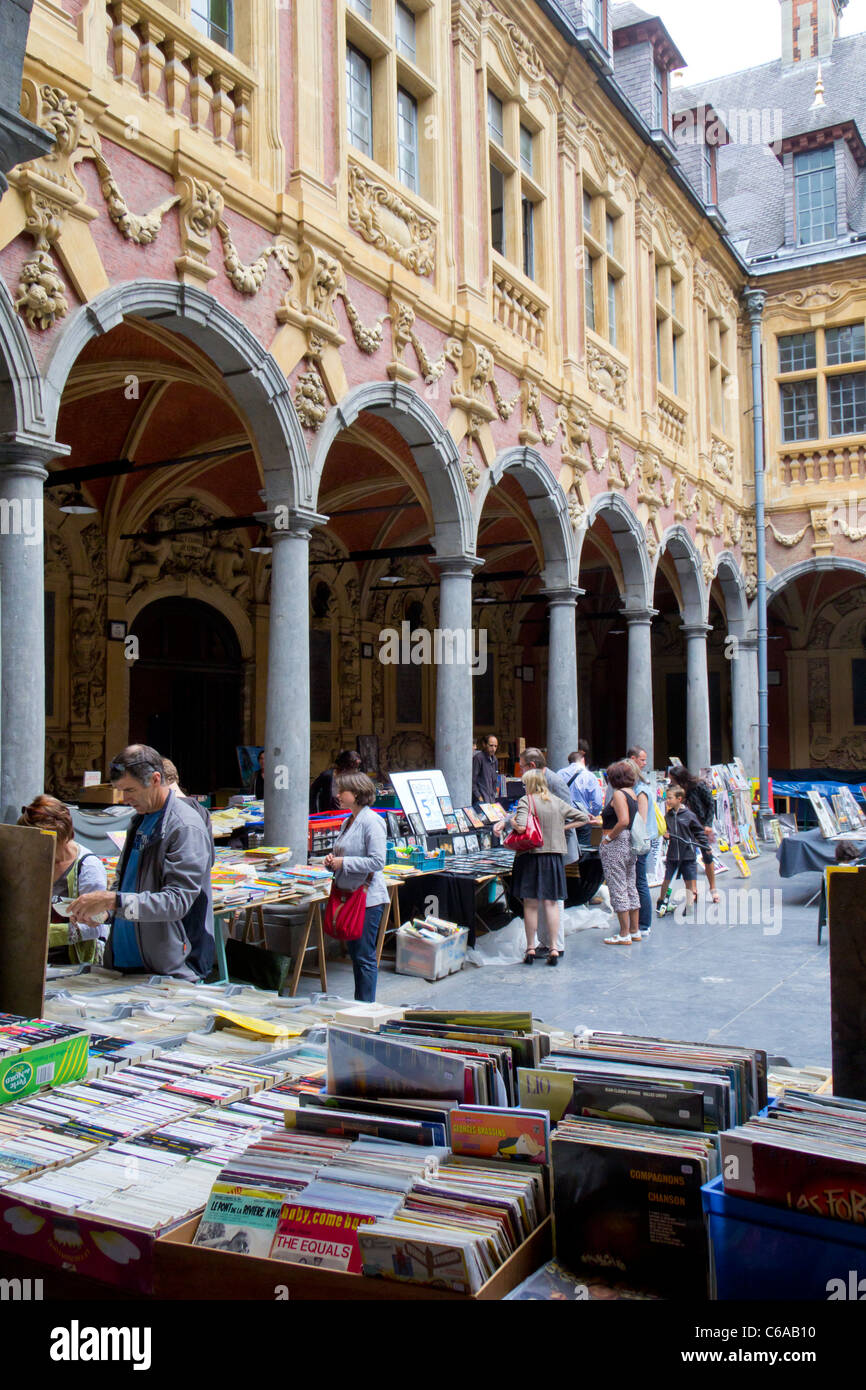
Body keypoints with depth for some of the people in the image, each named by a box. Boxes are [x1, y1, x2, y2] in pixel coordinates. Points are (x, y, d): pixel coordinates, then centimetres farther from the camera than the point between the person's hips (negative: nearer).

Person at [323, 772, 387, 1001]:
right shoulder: (349, 821, 13)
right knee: (354, 953, 16)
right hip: (349, 895, 9)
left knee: (365, 956, -2)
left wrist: (343, 862, -18)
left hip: (368, 898, -9)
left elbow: (377, 861, -21)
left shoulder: (371, 822, -15)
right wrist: (332, 860, 3)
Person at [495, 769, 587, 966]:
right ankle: (554, 948, 5)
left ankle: (530, 949, 9)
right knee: (551, 903, 7)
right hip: (554, 855, 4)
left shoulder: (526, 801, -7)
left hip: (531, 855, -4)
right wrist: (562, 827, 15)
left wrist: (510, 821, -3)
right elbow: (582, 817, 14)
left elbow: (521, 826, -22)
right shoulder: (557, 802, 8)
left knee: (530, 904, 4)